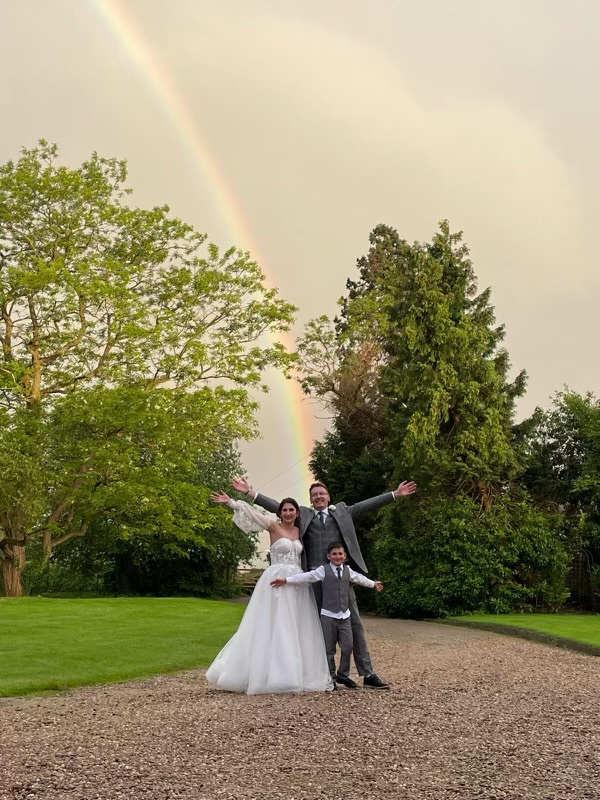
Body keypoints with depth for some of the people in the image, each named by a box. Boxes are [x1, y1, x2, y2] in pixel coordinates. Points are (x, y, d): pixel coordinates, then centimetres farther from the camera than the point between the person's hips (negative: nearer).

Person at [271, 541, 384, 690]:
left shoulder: (348, 570, 11)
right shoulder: (324, 570, -3)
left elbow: (359, 578, 29)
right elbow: (307, 576, -11)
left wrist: (373, 583, 45)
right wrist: (286, 580, -22)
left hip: (344, 615, 4)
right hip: (328, 615, -4)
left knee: (347, 646, 2)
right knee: (329, 648, 2)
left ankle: (343, 675, 20)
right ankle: (331, 677, 14)